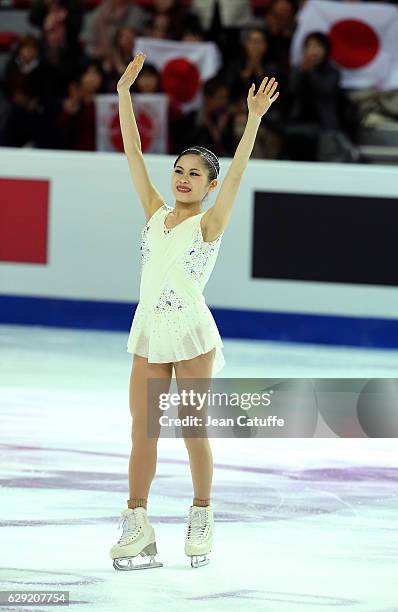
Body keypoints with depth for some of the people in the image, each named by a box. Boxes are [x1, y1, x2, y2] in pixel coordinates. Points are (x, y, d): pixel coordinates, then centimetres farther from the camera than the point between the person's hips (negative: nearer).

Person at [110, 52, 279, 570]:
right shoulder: (155, 213, 8)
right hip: (149, 333, 4)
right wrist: (124, 93, 2)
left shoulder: (209, 223, -4)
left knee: (193, 429, 2)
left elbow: (237, 172, -16)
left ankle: (202, 517, 14)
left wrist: (254, 119, -26)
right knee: (143, 429, 2)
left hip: (191, 332, -4)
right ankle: (137, 528, 4)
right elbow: (133, 152, 6)